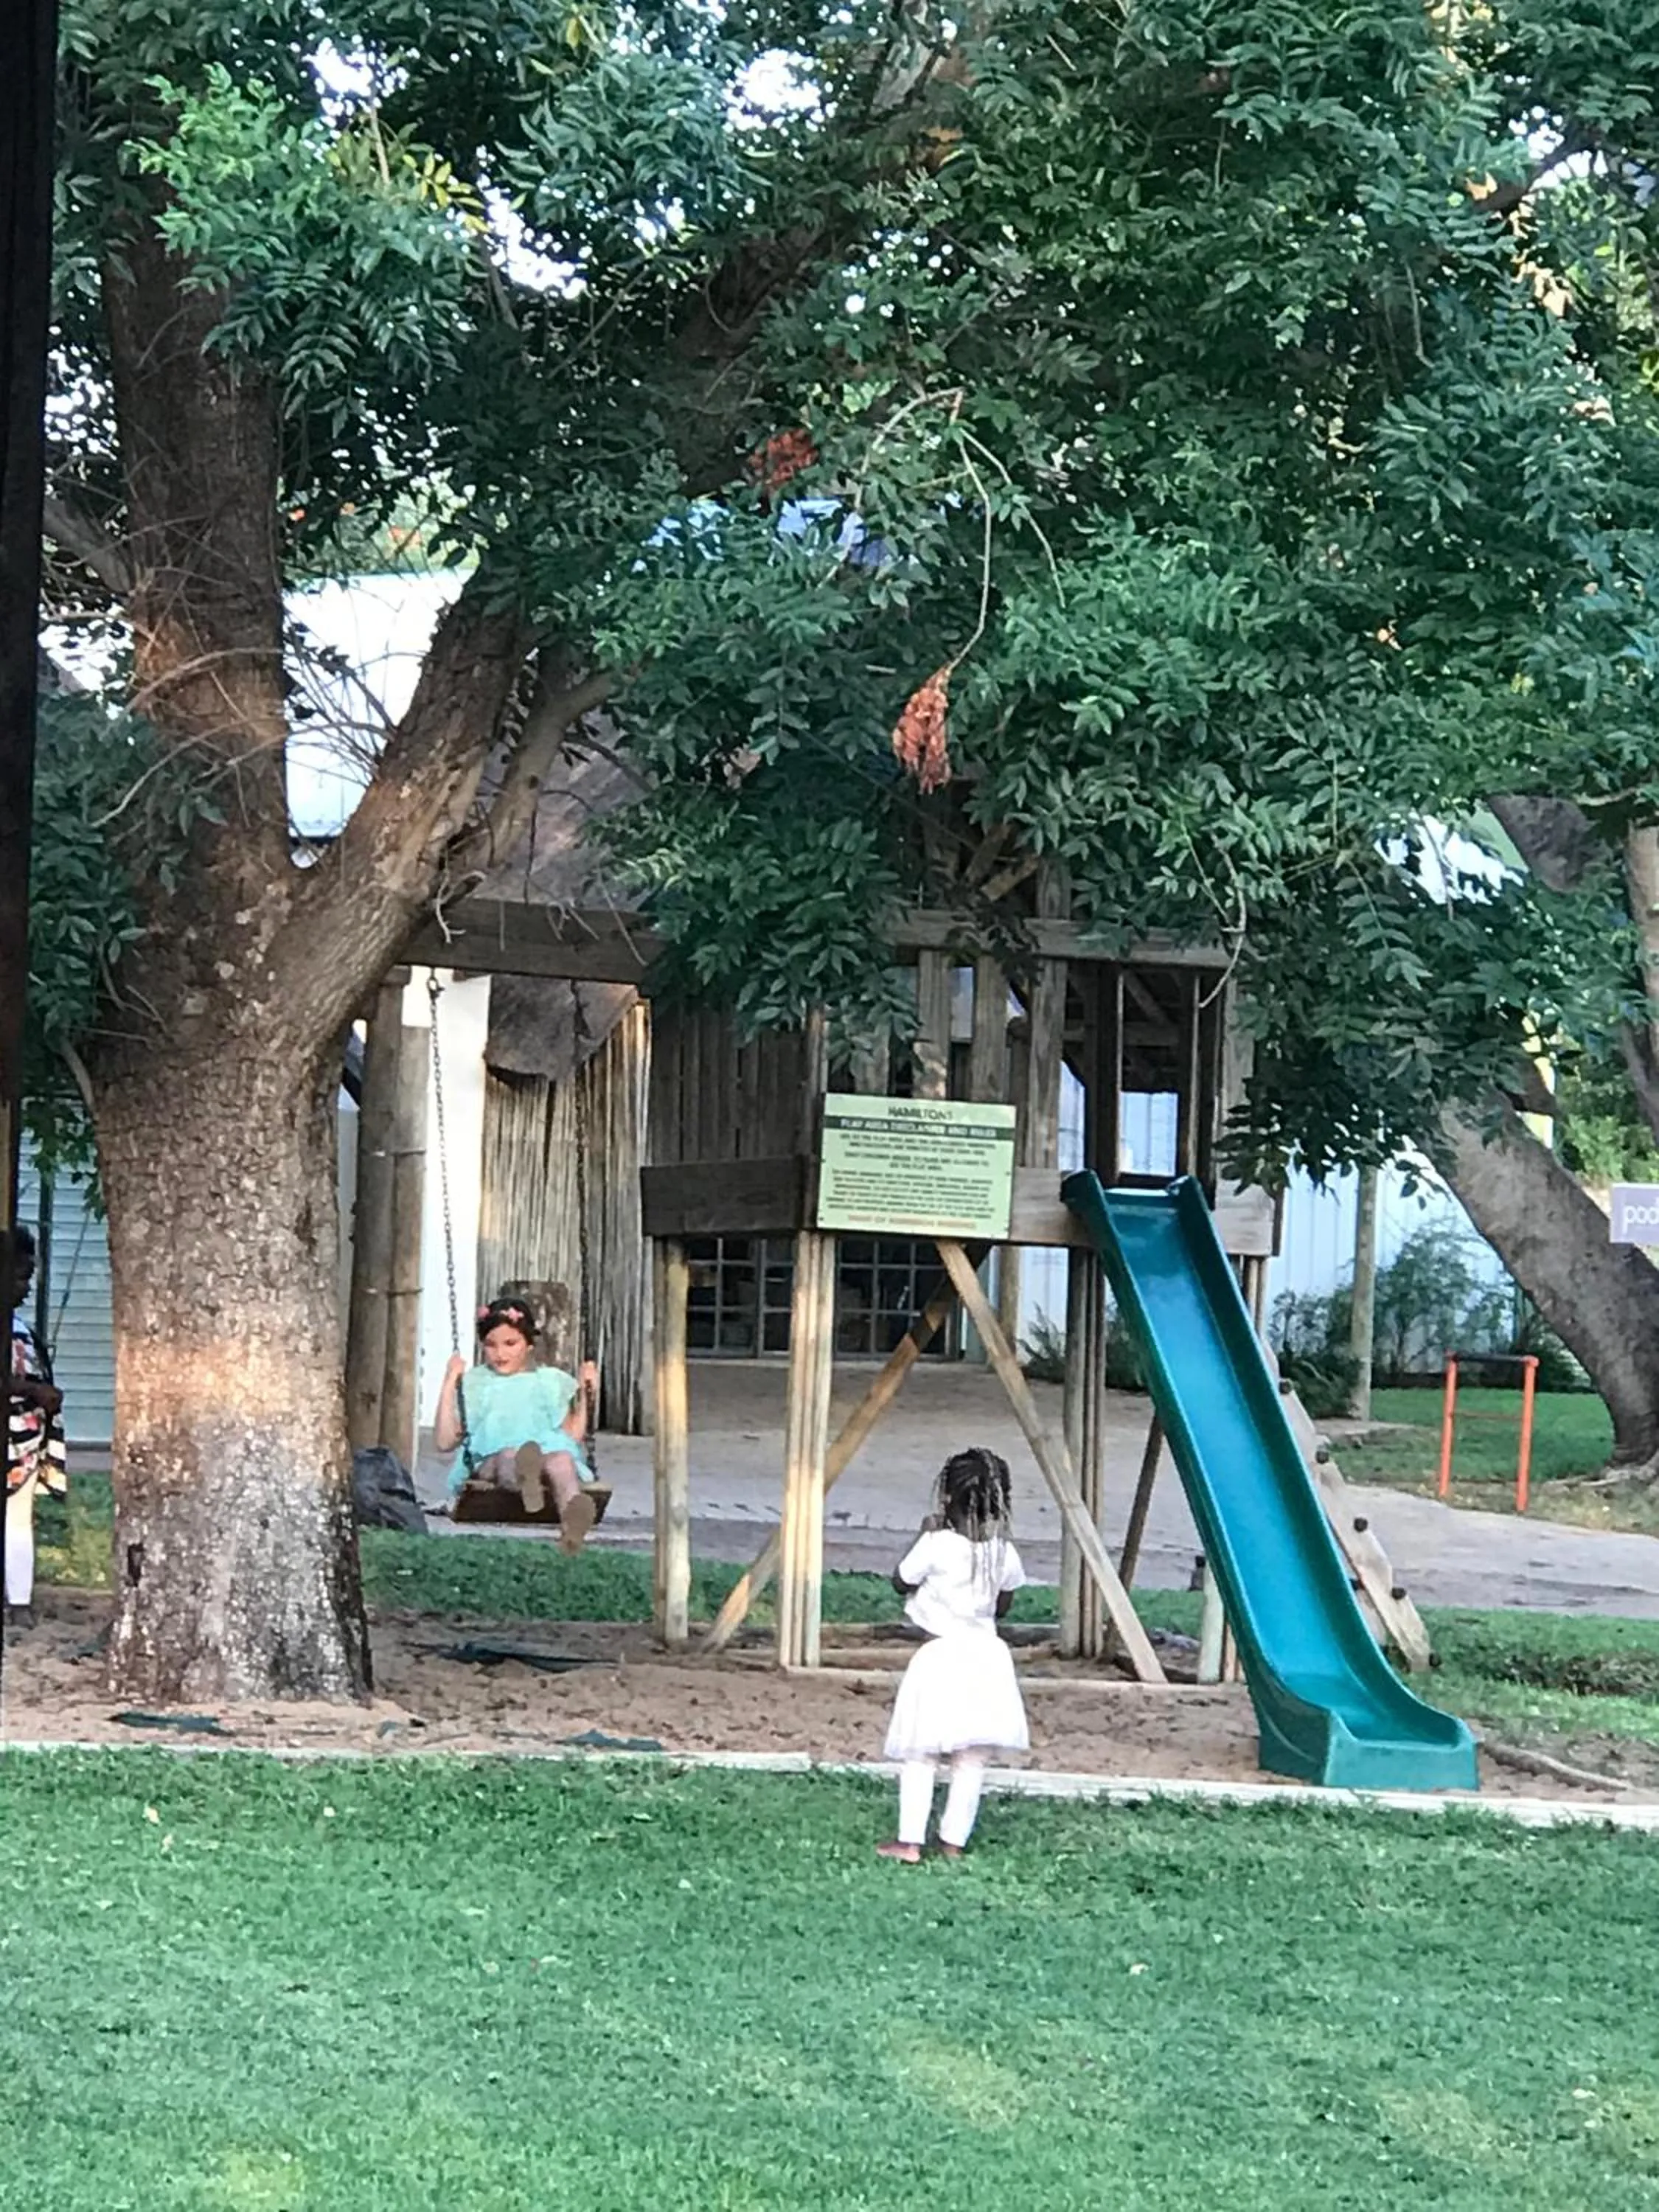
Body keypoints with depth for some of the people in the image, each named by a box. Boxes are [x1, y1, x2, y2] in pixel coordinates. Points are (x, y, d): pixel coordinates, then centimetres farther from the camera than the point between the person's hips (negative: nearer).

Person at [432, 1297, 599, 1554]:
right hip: (490, 1461, -1)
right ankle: (524, 1477, -79)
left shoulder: (548, 1382, 29)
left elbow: (573, 1437, 24)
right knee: (509, 1454, -40)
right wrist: (449, 1385, 12)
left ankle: (574, 1511, -73)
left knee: (561, 1459, -39)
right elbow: (445, 1442, 15)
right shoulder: (473, 1385, 27)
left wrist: (584, 1393, 16)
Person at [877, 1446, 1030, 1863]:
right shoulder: (1004, 1552, -1)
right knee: (972, 1760, 9)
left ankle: (910, 1841, 0)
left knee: (920, 1756, 2)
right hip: (985, 1655, 5)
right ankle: (954, 1840, 13)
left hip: (940, 1657, -4)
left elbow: (901, 1583, 0)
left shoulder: (937, 1546, -15)